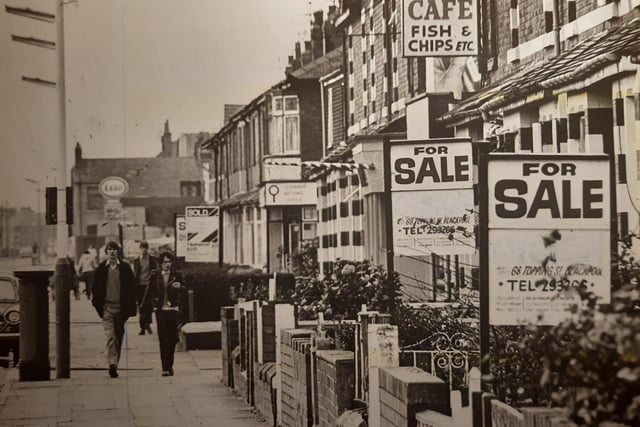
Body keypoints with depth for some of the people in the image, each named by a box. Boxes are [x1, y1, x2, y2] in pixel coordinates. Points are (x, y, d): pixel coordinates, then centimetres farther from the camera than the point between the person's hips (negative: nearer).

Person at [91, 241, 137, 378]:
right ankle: (112, 363, -22)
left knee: (119, 337, 10)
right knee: (110, 336, -13)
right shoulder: (101, 269, 2)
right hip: (107, 307, -1)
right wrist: (97, 303, 1)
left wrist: (130, 306, -1)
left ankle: (115, 363, 23)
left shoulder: (125, 268, 2)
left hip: (121, 307, 1)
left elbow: (132, 287, 4)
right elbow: (96, 287, 9)